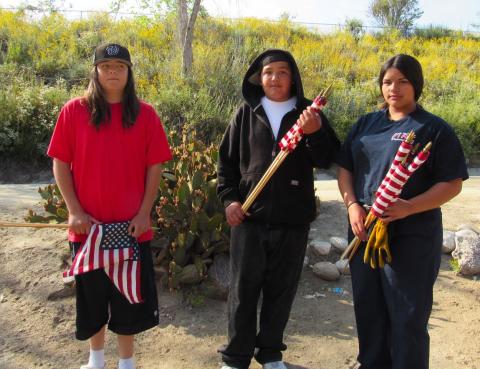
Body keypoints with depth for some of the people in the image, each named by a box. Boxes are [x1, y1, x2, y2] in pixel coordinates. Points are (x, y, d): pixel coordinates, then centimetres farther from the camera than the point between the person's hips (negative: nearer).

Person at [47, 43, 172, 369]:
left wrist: (144, 213, -5)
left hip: (131, 225, 0)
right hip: (88, 225, 1)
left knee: (129, 295, 10)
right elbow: (60, 164, 0)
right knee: (91, 294, 15)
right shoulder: (74, 111, -2)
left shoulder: (145, 114, -1)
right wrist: (75, 211, -7)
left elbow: (154, 167, 1)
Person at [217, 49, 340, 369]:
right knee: (243, 290, 6)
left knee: (282, 291, 11)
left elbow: (327, 160, -3)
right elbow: (227, 160, 9)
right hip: (249, 216, 0)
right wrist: (229, 198, -3)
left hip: (293, 219, 0)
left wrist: (315, 133, -22)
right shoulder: (246, 113, 5)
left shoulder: (308, 113, 3)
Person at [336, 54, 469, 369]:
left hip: (412, 236, -5)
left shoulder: (435, 128, -4)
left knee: (408, 316, 3)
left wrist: (409, 207, -22)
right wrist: (352, 205, -6)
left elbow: (452, 184, -7)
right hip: (364, 230, 5)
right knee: (368, 308, 16)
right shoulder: (365, 124, 11)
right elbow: (345, 168, 12)